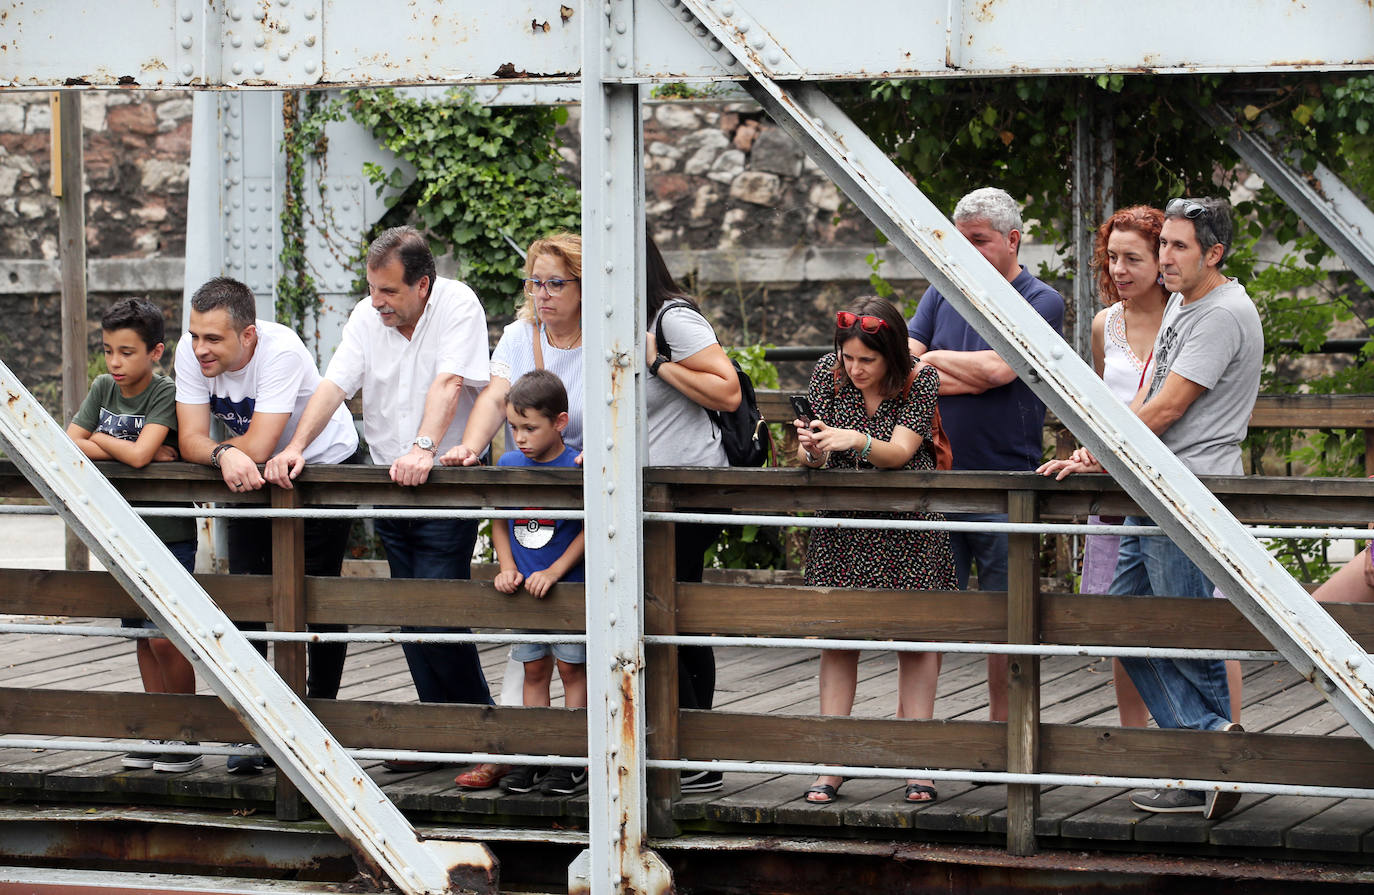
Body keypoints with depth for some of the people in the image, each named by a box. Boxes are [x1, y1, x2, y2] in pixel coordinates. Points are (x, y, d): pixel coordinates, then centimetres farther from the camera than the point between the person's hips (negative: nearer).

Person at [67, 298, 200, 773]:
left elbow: (139, 453, -26)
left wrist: (99, 439, -7)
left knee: (164, 636, -10)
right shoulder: (103, 389, 5)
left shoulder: (166, 395, -13)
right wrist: (141, 453, -12)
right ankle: (158, 733, 17)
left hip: (169, 533, -6)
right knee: (142, 636, 10)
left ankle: (186, 736, 2)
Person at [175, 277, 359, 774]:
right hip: (251, 480, 4)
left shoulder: (282, 352, -33)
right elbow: (191, 441, -22)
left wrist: (209, 443, -20)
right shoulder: (192, 351, -18)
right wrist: (224, 453, -43)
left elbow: (257, 446, -36)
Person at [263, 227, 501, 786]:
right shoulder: (368, 316, 4)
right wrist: (296, 448, -17)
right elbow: (334, 385, -3)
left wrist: (423, 449, -39)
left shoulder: (458, 306, -11)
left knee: (438, 618, -12)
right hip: (386, 486, 6)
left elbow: (448, 384, -24)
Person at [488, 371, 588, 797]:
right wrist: (507, 568, -2)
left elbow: (591, 529, -11)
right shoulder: (508, 465, 3)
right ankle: (535, 755, 15)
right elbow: (499, 522, 11)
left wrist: (554, 571, -16)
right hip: (523, 588, 5)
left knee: (572, 668, 3)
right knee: (534, 669, 10)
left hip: (569, 587, -4)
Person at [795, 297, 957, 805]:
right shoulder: (829, 373, -4)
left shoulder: (920, 381, -10)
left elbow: (900, 451, -21)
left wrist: (855, 440, -39)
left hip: (908, 526, -2)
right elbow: (812, 461, -5)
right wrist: (811, 449, -29)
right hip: (843, 525, 2)